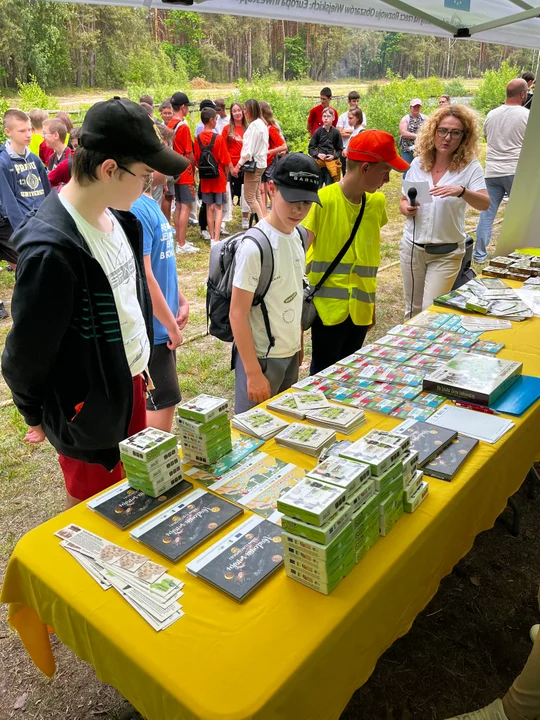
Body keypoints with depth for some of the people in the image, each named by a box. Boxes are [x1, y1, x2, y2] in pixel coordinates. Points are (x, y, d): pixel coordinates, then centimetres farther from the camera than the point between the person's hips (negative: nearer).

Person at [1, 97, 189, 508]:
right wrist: (37, 416, -3)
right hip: (90, 413, -7)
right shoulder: (51, 249, -29)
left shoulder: (120, 219, -2)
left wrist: (140, 359, 15)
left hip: (132, 385, 7)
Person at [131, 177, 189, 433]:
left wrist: (181, 301, 9)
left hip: (161, 323, 9)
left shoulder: (150, 203, 8)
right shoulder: (135, 209, -22)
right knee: (165, 400, 2)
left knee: (157, 398, 19)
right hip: (151, 326, -9)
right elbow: (143, 277, -24)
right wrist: (172, 326, -16)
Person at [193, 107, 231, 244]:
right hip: (219, 177, -3)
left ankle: (212, 237, 15)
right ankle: (216, 239, -6)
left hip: (205, 178, 4)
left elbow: (196, 161, 4)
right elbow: (225, 161, -9)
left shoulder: (198, 139, -2)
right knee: (219, 208, 1)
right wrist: (226, 176, 6)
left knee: (209, 208, 11)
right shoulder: (218, 138, -12)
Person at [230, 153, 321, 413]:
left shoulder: (297, 236, 1)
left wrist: (299, 345, 14)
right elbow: (238, 314, -19)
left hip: (291, 354, 7)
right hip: (261, 356, -7)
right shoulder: (255, 246, -22)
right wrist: (253, 372, -19)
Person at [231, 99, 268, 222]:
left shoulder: (254, 125, -17)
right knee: (257, 195, 16)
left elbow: (249, 150, -20)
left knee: (250, 197, -4)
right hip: (261, 162, 10)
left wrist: (238, 165, -17)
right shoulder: (262, 123, 12)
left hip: (253, 164, -10)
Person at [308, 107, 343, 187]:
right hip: (318, 163, 0)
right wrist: (318, 154, -12)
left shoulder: (336, 132, 1)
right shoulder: (318, 132, 2)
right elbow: (310, 149, 5)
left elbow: (340, 150, 8)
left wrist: (334, 156, -10)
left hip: (331, 163, 0)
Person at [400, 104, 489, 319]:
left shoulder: (470, 167, -8)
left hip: (446, 253, -3)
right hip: (412, 247, 3)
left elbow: (485, 204, -21)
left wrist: (461, 191, -40)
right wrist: (406, 209, -14)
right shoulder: (418, 163, 2)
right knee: (412, 309, 15)